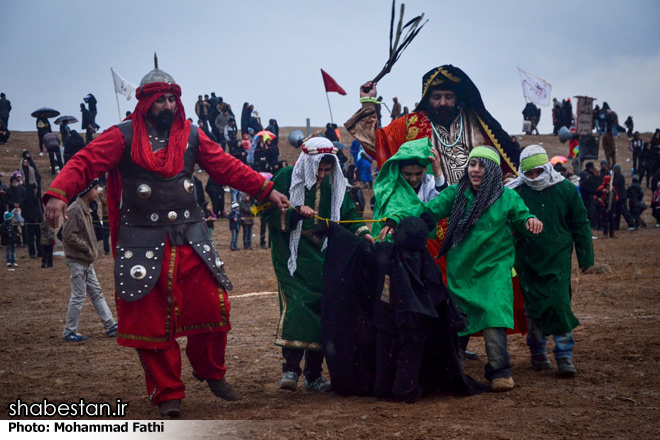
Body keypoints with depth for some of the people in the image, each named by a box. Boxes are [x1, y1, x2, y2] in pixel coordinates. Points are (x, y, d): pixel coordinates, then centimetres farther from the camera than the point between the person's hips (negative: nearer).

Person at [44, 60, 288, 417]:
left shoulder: (191, 136, 9)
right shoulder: (124, 136, -4)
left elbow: (228, 168, 13)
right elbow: (86, 162, -15)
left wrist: (266, 191, 9)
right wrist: (58, 193, -31)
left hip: (191, 239, 3)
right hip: (143, 245, -3)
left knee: (211, 304, -1)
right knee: (151, 318, -2)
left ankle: (211, 373, 25)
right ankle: (167, 394, 13)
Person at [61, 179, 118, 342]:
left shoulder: (85, 209, 12)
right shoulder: (75, 210, -19)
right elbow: (68, 237, -24)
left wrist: (94, 249, 8)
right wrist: (87, 248, -16)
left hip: (87, 261, 10)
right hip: (77, 261, -10)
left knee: (96, 293, 13)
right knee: (78, 297, -4)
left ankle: (110, 326, 19)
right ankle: (69, 333, 4)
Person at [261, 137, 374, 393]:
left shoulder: (334, 185, 10)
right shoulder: (286, 179, -4)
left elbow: (348, 214, 14)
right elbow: (268, 213, -8)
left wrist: (362, 232, -4)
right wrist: (296, 212, -21)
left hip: (323, 257, 5)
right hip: (292, 257, -4)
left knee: (322, 310, 1)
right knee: (295, 305, -20)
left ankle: (314, 375, 8)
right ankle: (290, 368, -17)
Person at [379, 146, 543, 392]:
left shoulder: (508, 198, 1)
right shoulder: (455, 194, 4)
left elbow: (521, 220, 7)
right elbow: (426, 212, 3)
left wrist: (530, 221, -18)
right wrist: (395, 221, -9)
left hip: (493, 269, -2)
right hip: (459, 271, 3)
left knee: (492, 318, -17)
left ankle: (499, 372, -4)